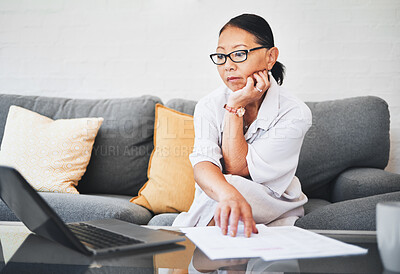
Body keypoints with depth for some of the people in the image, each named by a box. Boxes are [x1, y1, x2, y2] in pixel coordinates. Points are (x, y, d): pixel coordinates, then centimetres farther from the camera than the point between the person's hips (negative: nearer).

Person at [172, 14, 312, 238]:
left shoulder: (294, 113, -17)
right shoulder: (209, 106, -8)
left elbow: (237, 168, -21)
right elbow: (203, 164, -27)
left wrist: (235, 107, -24)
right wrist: (228, 194, -50)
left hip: (275, 211, -2)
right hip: (212, 208, 2)